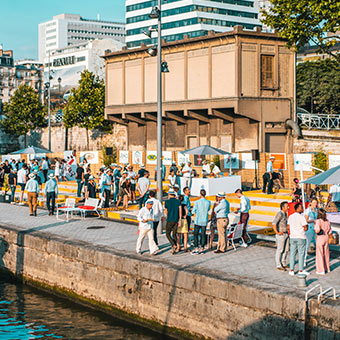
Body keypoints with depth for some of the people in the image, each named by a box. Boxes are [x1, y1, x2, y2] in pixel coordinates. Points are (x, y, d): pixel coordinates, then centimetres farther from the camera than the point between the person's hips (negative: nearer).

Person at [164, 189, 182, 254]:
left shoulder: (167, 201, -3)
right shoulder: (178, 201, 4)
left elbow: (165, 212, 8)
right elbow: (180, 211, -4)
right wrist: (180, 220, -3)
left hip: (169, 220, -4)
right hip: (176, 220, 4)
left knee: (168, 234, 6)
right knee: (174, 234, 13)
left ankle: (174, 245, -15)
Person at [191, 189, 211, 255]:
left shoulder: (197, 202, -11)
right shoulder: (208, 202, -2)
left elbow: (193, 212, -4)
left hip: (198, 221, -3)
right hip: (205, 221, 3)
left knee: (195, 234, 3)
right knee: (203, 235, 8)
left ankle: (196, 248, -3)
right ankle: (202, 248, 8)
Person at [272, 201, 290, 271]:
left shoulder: (285, 214, 12)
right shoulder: (280, 214, -17)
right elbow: (274, 223, -24)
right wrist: (277, 232, -21)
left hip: (286, 234, 9)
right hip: (281, 235, -9)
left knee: (286, 250, 14)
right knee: (280, 250, -2)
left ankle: (283, 263, 26)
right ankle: (279, 265, 5)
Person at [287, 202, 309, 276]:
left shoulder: (290, 217, 5)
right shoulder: (301, 217, -14)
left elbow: (288, 227, 10)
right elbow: (305, 228, -16)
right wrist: (306, 226, 4)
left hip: (292, 237, 6)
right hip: (301, 237, -6)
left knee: (292, 254, 9)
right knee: (301, 254, 3)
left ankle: (291, 270, 9)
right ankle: (301, 270, 5)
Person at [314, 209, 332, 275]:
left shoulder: (318, 221, -16)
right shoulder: (327, 221, 4)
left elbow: (317, 230, -27)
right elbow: (330, 230, 11)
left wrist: (315, 228, -8)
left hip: (320, 238, -6)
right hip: (326, 238, 6)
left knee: (320, 254, 1)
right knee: (326, 253, 16)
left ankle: (321, 270, 2)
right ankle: (327, 268, 26)